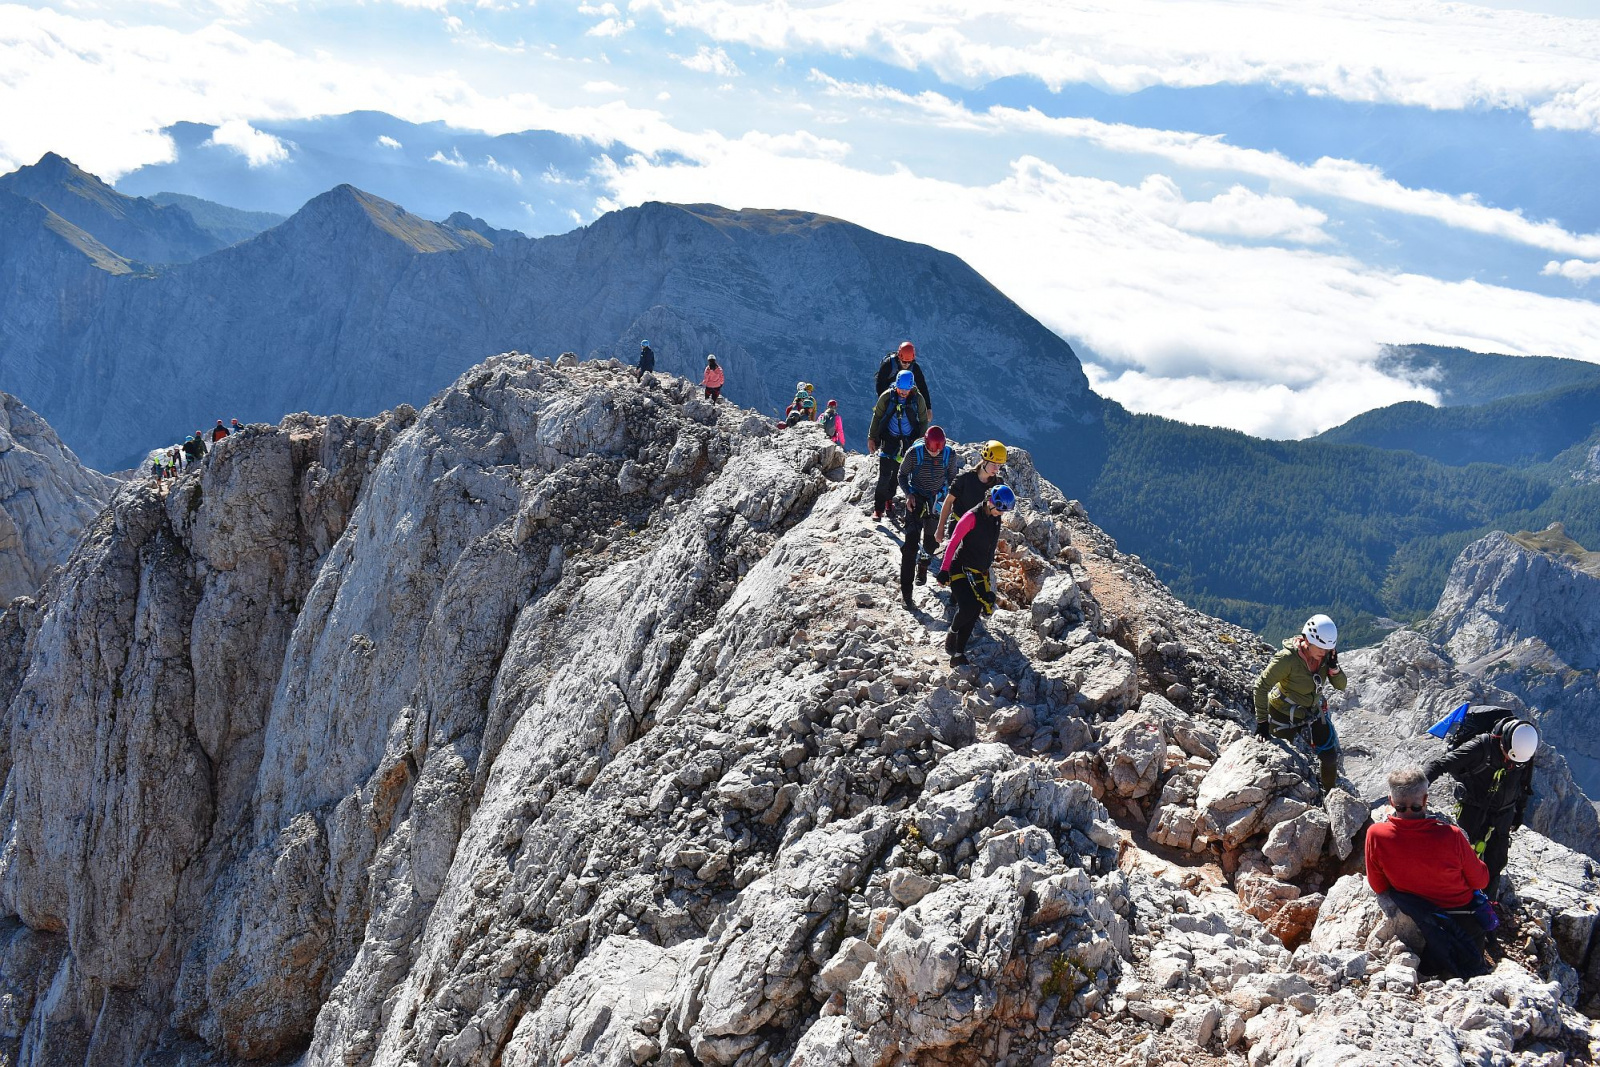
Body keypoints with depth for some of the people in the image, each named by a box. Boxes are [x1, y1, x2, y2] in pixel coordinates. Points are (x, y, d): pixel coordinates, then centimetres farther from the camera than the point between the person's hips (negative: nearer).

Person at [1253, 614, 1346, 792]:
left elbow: (1341, 685, -7)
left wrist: (1333, 667, -28)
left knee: (1330, 756, 3)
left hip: (1313, 711, 5)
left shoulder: (1325, 656, -14)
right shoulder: (1288, 658, -31)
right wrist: (1261, 721, -24)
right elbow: (1261, 686, -26)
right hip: (1284, 715, -5)